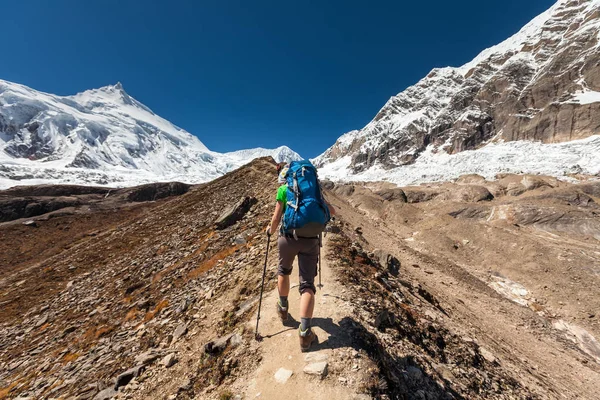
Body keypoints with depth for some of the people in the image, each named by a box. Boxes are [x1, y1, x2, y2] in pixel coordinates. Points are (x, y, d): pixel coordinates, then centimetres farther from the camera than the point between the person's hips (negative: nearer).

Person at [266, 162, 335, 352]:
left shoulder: (283, 189, 2)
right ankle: (305, 332, 0)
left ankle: (283, 308, 42)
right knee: (307, 283, 8)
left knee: (283, 271, 27)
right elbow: (332, 211, 15)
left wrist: (270, 230, 17)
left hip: (288, 237, -1)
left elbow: (276, 218, -3)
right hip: (311, 240, 1)